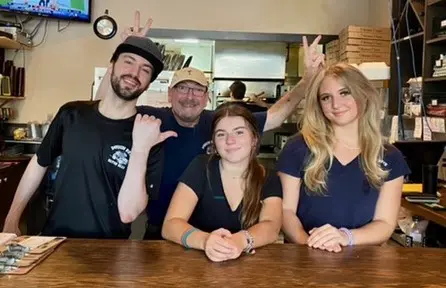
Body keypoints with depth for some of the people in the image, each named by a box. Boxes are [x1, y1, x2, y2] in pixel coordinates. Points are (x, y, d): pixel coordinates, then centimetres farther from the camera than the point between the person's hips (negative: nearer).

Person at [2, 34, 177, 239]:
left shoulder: (150, 140, -11)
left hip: (106, 248, -3)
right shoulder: (71, 114, 0)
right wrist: (11, 220, 14)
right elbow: (39, 164, 13)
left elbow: (128, 213, -18)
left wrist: (141, 149, -26)